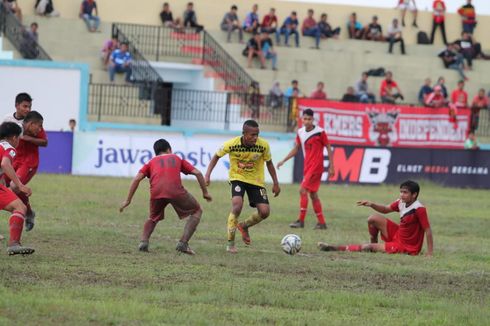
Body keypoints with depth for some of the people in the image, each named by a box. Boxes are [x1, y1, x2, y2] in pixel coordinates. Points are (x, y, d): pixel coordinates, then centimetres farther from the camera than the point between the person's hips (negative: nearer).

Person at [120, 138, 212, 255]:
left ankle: (144, 241, 4)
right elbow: (197, 173, 21)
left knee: (153, 218, 30)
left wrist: (128, 200, 19)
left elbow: (137, 179, 17)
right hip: (175, 190, -2)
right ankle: (183, 243, 5)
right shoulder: (177, 158, 30)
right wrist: (205, 192, 30)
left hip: (156, 191, 2)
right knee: (197, 211, 19)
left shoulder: (152, 162, 30)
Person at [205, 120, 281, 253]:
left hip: (256, 181, 2)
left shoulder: (263, 145, -18)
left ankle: (244, 226, 24)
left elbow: (269, 163, 0)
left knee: (264, 212, -10)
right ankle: (231, 243, -13)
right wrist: (207, 175, -14)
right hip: (238, 178, -2)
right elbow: (216, 156, -5)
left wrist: (276, 183, 1)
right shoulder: (232, 144, -22)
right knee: (237, 205, -27)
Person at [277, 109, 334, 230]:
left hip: (316, 166, -7)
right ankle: (321, 223, 16)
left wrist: (331, 166, -8)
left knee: (303, 190, -15)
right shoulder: (300, 132, 7)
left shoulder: (320, 132, -11)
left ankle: (301, 220, -13)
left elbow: (328, 148, -6)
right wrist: (283, 161, 12)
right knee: (313, 195, 10)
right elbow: (296, 149, 18)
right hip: (307, 167, 7)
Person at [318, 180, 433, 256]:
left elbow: (427, 230, -25)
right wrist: (371, 205, -7)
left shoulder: (419, 209, -26)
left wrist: (430, 253, -29)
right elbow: (386, 209, 13)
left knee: (367, 247, -12)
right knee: (373, 219, 3)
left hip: (406, 247, -8)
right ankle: (374, 245, 19)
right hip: (397, 235, 8)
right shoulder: (401, 203, -2)